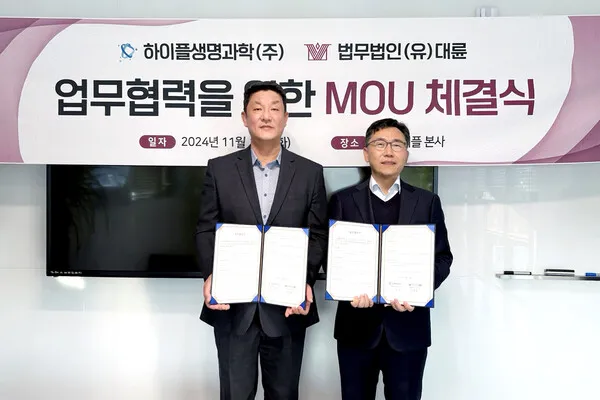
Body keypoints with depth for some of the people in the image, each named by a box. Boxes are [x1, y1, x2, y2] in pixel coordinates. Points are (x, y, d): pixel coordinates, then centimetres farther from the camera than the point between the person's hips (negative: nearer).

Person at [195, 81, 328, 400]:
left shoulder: (310, 172, 3)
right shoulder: (219, 169, 3)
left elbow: (319, 235, 1)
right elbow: (205, 230, 2)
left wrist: (306, 282, -13)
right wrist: (210, 276, -14)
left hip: (288, 305, 1)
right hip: (233, 305, 0)